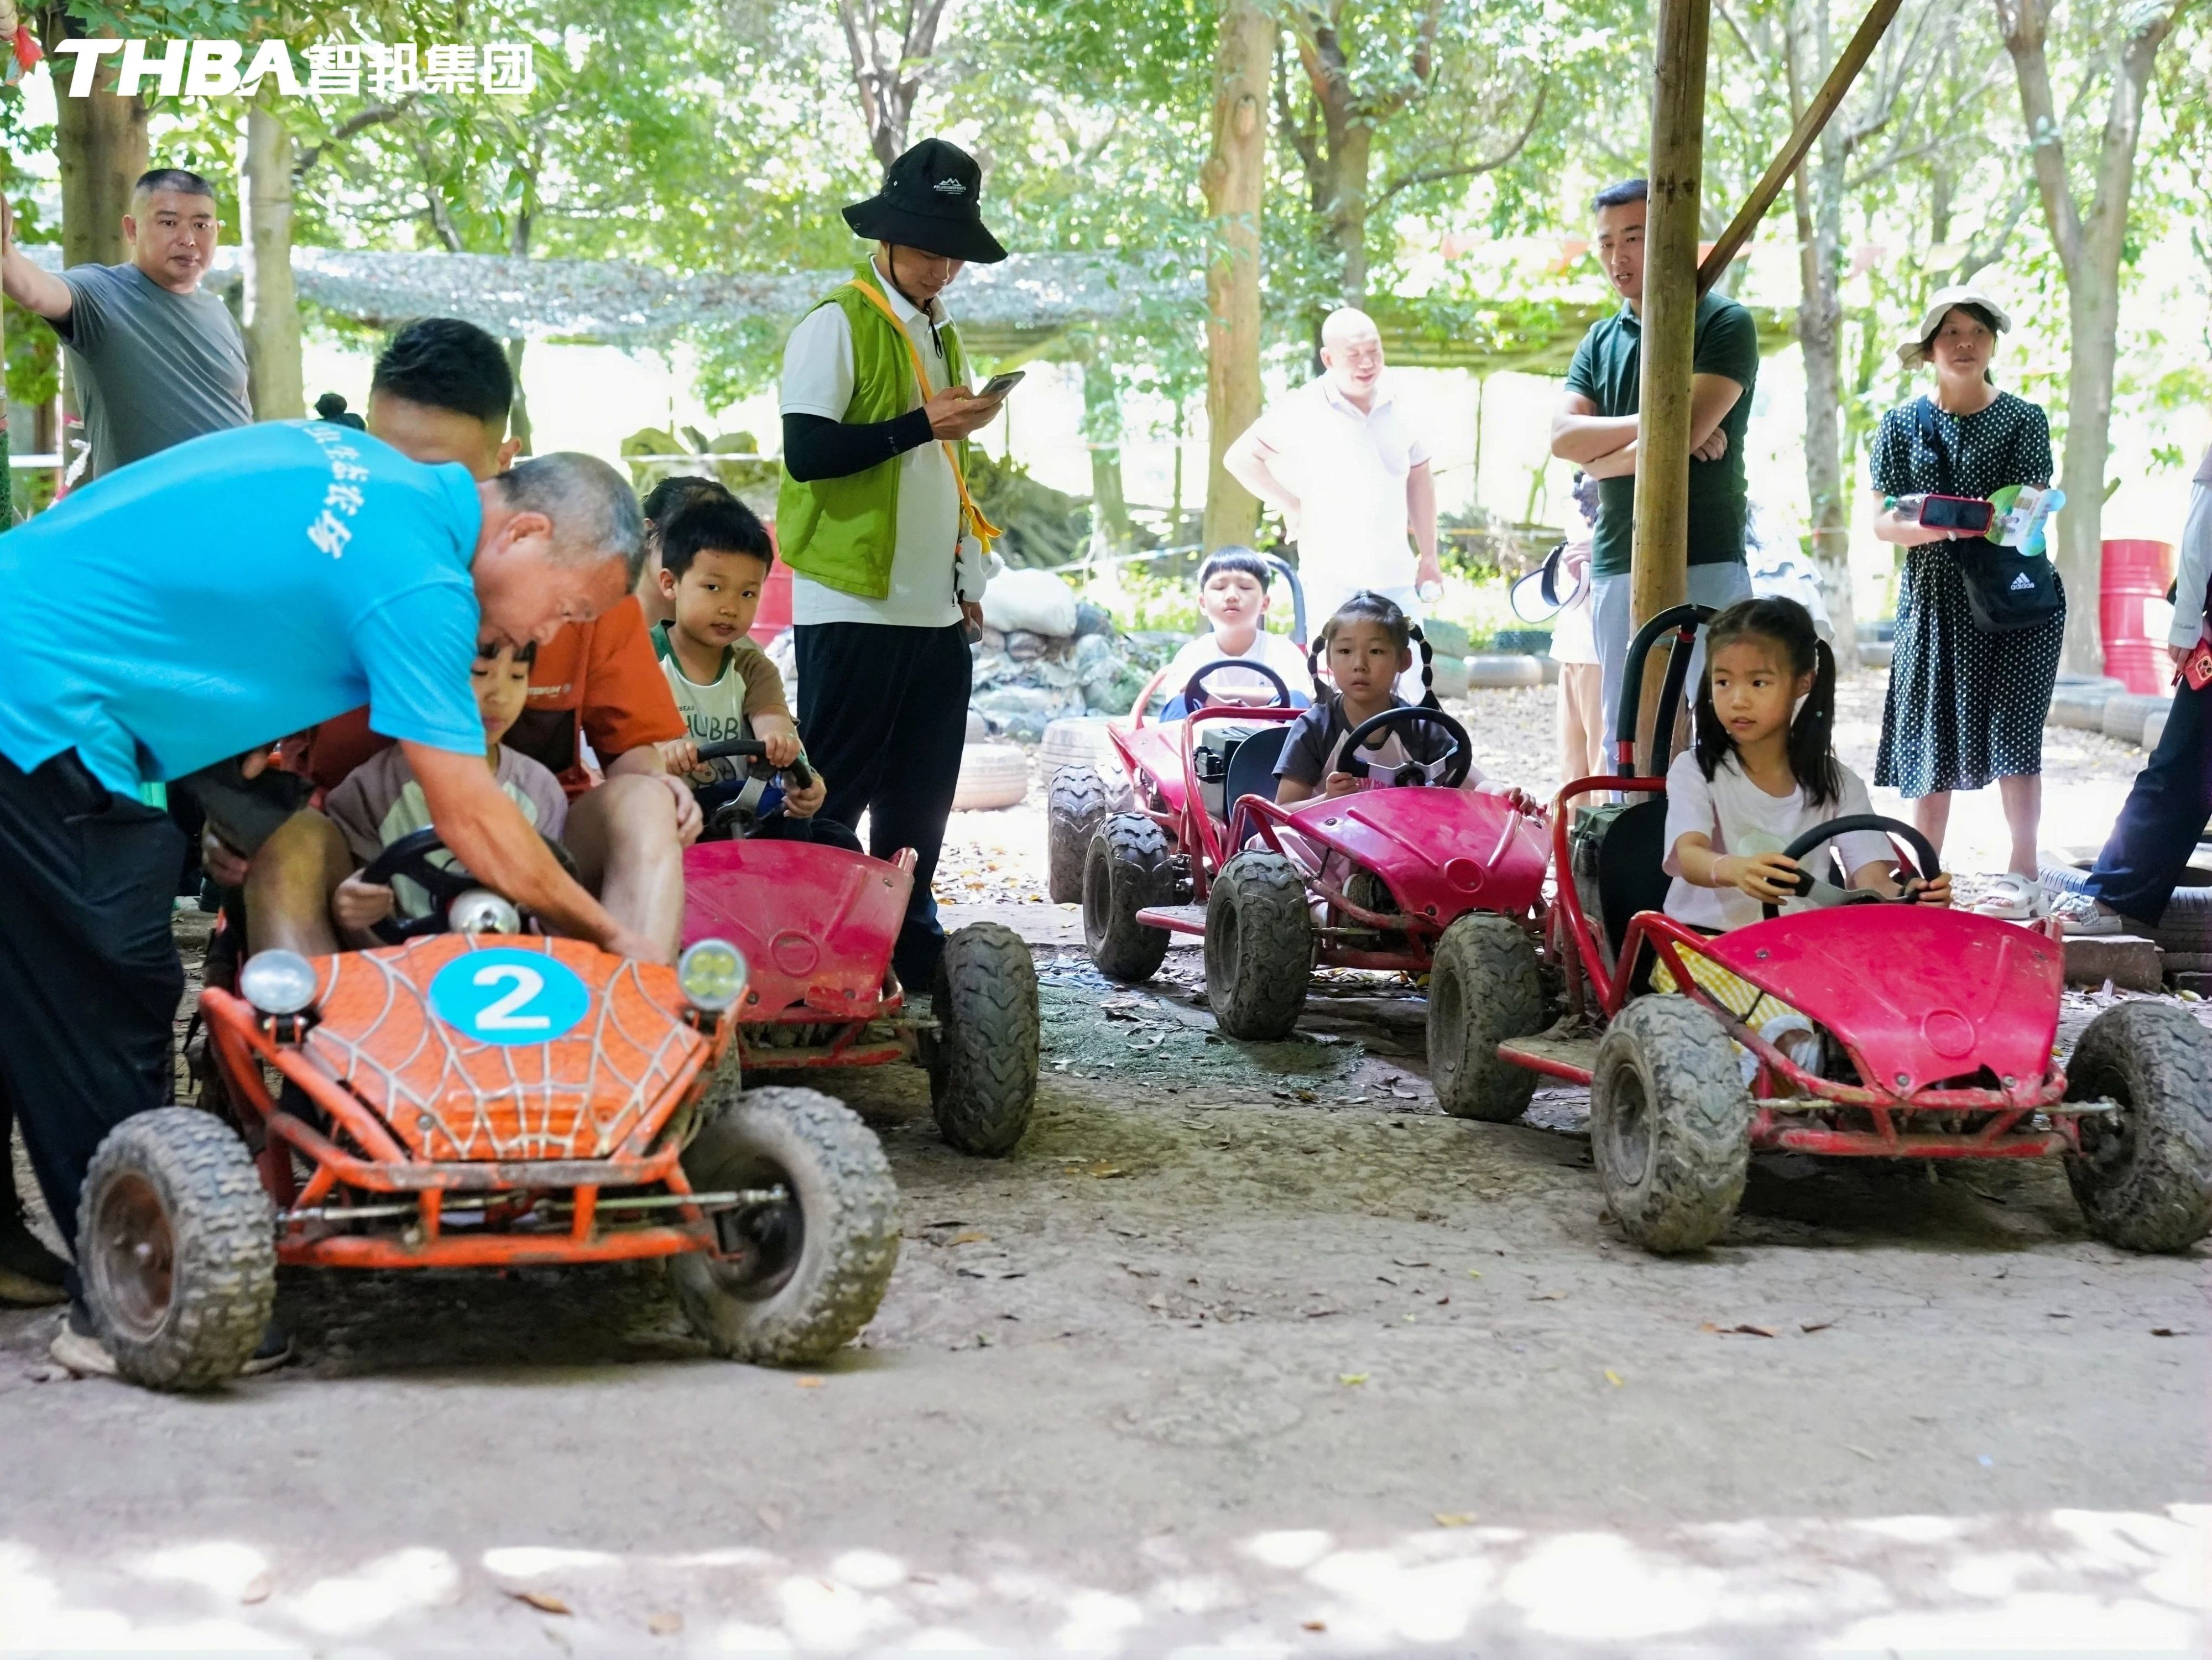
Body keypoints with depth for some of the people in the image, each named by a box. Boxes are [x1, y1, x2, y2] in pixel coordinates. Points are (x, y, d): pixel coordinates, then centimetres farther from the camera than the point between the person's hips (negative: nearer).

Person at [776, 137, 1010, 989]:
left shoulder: (943, 336, 20)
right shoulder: (837, 325, -7)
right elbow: (807, 452, -19)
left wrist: (968, 583, 22)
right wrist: (921, 424, -24)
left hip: (936, 611, 8)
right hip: (855, 607, -8)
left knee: (921, 795, 11)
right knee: (832, 794, -5)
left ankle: (912, 954, 19)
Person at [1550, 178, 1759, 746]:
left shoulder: (1724, 325, -1)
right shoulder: (1600, 341, 16)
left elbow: (1689, 432, -13)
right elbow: (1563, 438, 2)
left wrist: (1603, 458, 0)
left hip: (1704, 564, -6)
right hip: (1615, 565, 6)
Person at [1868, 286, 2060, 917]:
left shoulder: (2023, 419, 3)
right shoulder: (1903, 425, 7)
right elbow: (1881, 519, 2)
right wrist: (1926, 528, -19)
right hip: (1932, 599, 2)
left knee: (2013, 734, -5)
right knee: (1931, 738, 3)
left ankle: (2022, 876, 0)